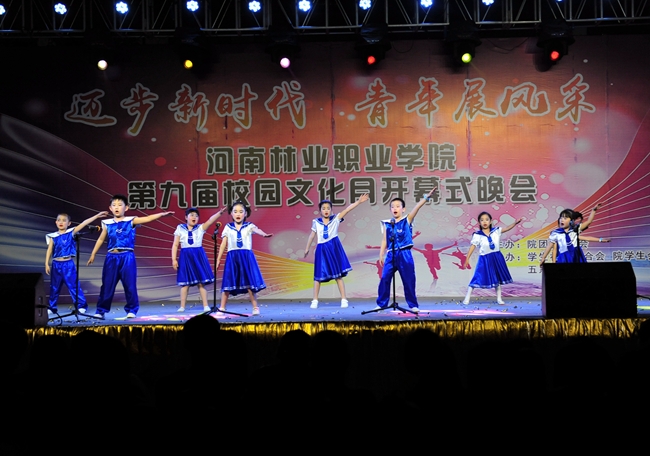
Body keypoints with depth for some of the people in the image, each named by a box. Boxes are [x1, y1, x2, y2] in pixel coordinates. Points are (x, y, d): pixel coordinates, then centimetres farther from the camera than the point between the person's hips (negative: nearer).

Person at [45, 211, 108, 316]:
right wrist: (47, 264, 1)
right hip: (56, 264, 3)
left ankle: (82, 306, 2)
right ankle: (52, 308, 22)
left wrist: (96, 216, -12)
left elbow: (84, 223, -7)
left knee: (73, 285, -4)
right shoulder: (53, 236, 6)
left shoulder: (71, 233, 0)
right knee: (54, 287, 11)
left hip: (68, 264, -3)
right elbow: (49, 250, 6)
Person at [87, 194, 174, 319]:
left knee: (130, 285, 2)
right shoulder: (107, 224, 8)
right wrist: (93, 254, 18)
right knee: (107, 285, 5)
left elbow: (147, 218, -11)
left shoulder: (131, 221, 1)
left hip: (127, 257, -2)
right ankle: (101, 310, 13)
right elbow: (101, 239, 17)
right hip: (112, 257, 2)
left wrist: (162, 214, -24)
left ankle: (131, 310, 13)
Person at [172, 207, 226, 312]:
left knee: (201, 282, 1)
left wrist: (220, 212, -28)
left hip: (198, 256, 0)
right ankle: (182, 306, 12)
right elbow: (175, 245, 4)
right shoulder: (180, 229, 4)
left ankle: (206, 306, 5)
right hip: (185, 256, 0)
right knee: (185, 282, 3)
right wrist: (174, 259, -3)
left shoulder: (200, 228, 5)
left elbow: (210, 220, -12)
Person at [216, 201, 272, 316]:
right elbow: (223, 244, 11)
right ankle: (222, 308, 12)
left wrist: (264, 234, -42)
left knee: (249, 283, -2)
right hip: (232, 257, 1)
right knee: (228, 283, 2)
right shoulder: (228, 227, 8)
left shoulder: (249, 226, 3)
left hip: (246, 257, -1)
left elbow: (256, 229, -19)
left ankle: (255, 307, 7)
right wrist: (218, 259, 10)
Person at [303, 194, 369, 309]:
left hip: (334, 248, -1)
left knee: (338, 275, 1)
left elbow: (347, 209, -11)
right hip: (322, 249, 1)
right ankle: (315, 300, 14)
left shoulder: (335, 219, -1)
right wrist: (307, 248, 16)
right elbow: (312, 235, 12)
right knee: (319, 276, 6)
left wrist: (358, 201, -21)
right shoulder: (316, 222, 2)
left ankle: (344, 300, 6)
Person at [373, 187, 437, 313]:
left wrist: (426, 197, -25)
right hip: (391, 255, 2)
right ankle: (381, 303, 10)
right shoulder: (387, 224, 8)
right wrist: (381, 255, 5)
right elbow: (384, 240, 10)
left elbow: (416, 208, -12)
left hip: (404, 254, -2)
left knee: (409, 281, 3)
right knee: (384, 279, -1)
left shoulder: (407, 220, 1)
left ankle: (413, 305, 14)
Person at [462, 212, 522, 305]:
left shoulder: (496, 231, 0)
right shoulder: (477, 235, -10)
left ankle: (499, 299, 26)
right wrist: (467, 259, -15)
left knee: (497, 278, 13)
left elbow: (507, 228, -3)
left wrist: (515, 223, -19)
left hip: (496, 258, 4)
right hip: (485, 259, -4)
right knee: (478, 277, -7)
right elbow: (472, 247, -12)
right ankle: (467, 298, 0)